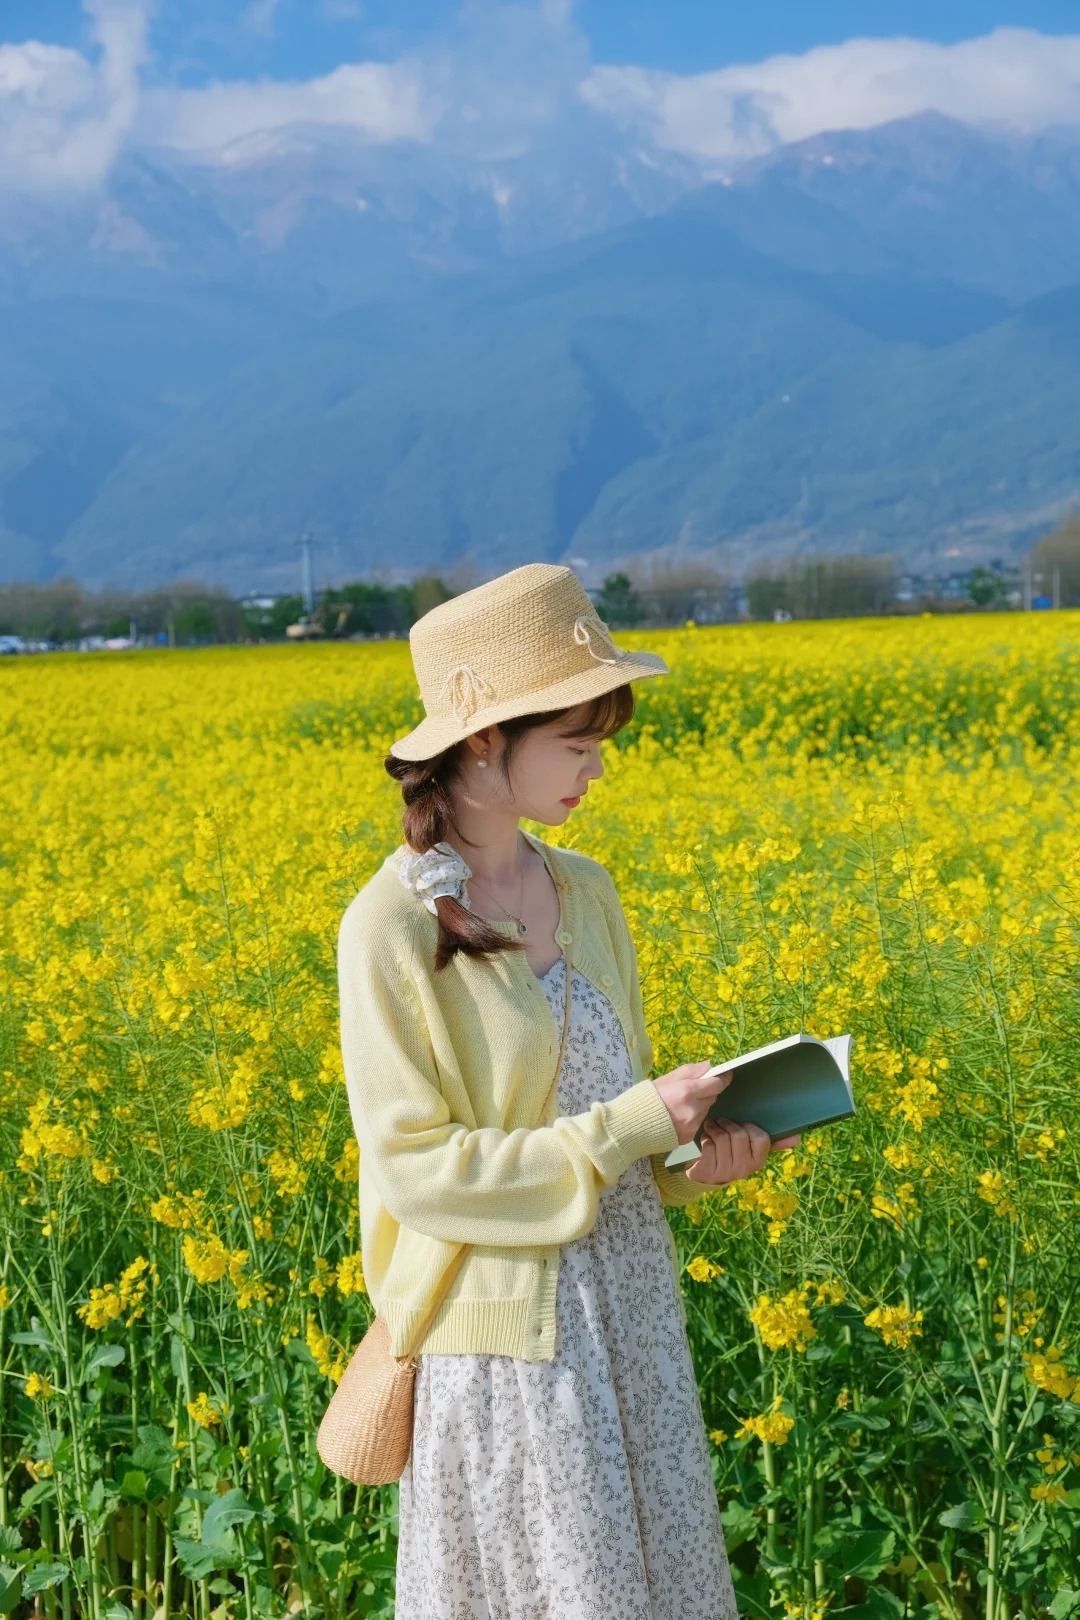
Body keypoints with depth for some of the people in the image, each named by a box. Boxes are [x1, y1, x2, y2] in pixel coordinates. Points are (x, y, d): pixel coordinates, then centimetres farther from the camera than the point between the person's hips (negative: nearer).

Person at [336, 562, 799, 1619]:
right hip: (503, 1328, -6)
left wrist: (691, 1158, -5)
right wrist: (631, 1127, -20)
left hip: (633, 1311, 6)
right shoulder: (391, 929, -16)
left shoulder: (585, 892, 5)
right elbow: (411, 1168, -17)